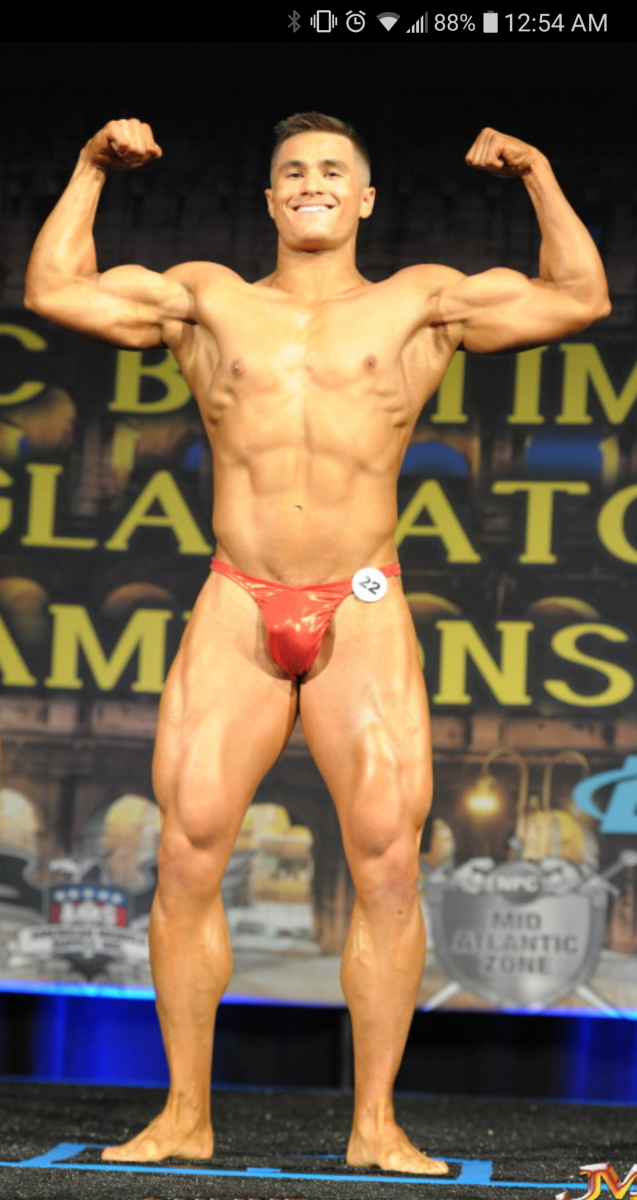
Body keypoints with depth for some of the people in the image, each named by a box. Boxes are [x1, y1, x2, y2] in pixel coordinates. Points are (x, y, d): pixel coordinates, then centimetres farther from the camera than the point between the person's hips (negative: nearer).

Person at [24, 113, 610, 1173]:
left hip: (364, 616, -1)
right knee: (187, 855, -6)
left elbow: (580, 299, 12)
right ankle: (185, 1115, 4)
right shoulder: (208, 300, 16)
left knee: (389, 863, -8)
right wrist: (91, 171, 14)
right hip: (237, 610, 1)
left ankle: (375, 1125, 0)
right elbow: (56, 292, 15)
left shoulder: (421, 303, 14)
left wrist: (540, 177, 8)